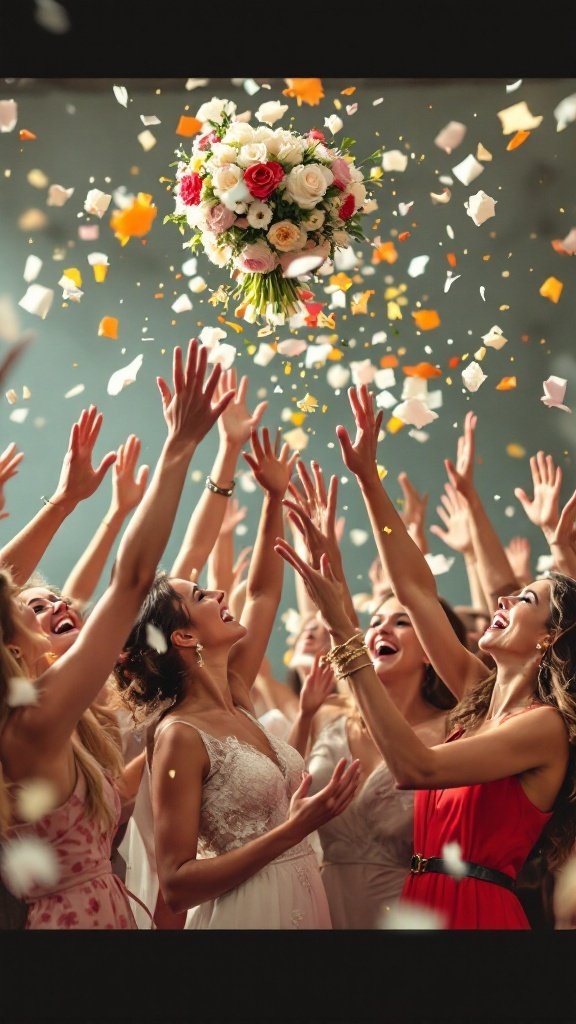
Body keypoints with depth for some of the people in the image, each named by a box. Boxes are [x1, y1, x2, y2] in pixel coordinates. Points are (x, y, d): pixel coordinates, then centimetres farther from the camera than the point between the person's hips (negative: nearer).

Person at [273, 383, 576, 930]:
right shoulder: (480, 695, 6)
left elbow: (416, 767, -28)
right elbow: (417, 589, 5)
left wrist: (343, 633, -29)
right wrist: (368, 478, 2)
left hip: (476, 908, -7)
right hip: (424, 900, 7)